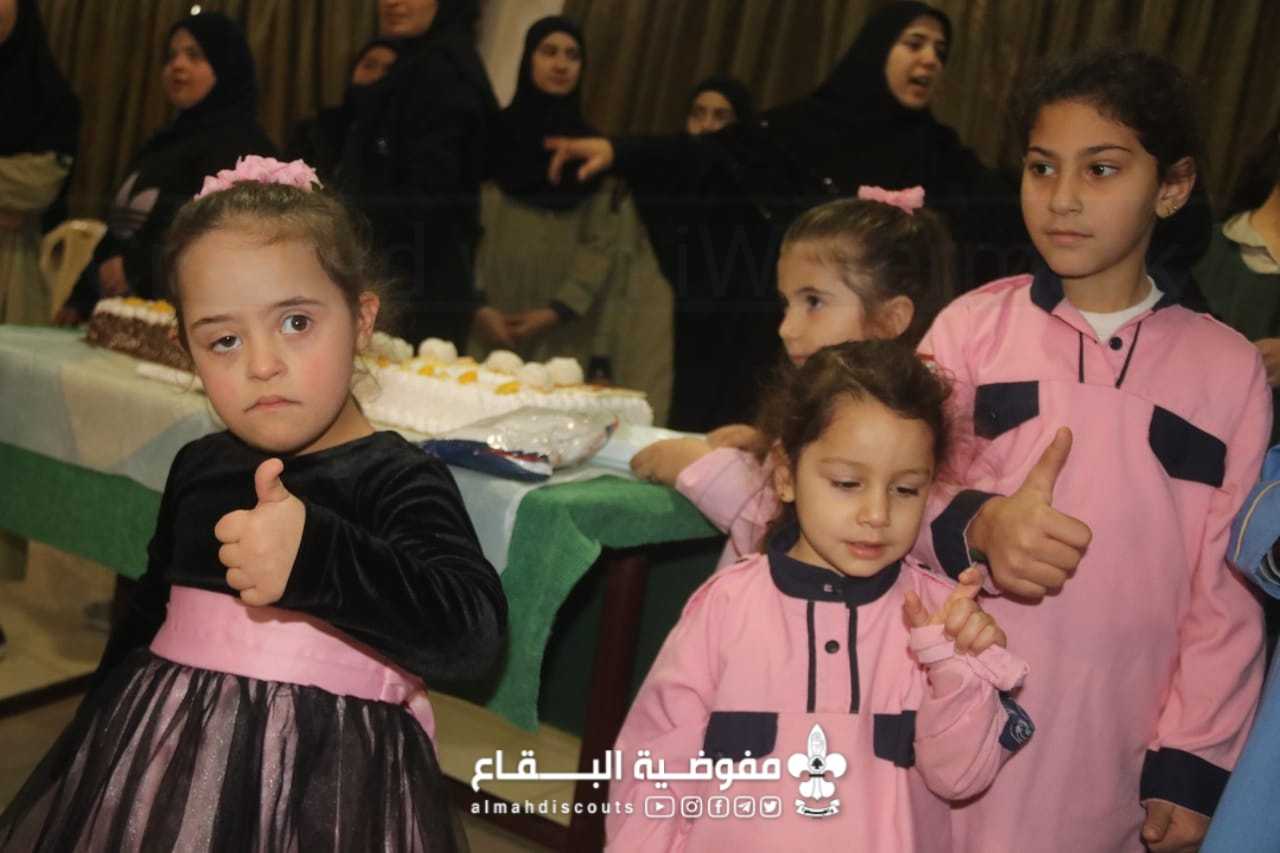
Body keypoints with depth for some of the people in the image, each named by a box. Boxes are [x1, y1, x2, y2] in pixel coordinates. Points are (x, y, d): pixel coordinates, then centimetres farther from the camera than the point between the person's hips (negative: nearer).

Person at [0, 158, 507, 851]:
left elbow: (471, 629, -31)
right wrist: (100, 728, 26)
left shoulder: (398, 481, -15)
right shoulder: (198, 467, 5)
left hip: (322, 786, -5)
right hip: (164, 763, 6)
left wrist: (314, 553, -42)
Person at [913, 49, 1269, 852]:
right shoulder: (973, 325, 0)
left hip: (1112, 757, 0)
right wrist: (977, 525, -24)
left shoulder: (1229, 368, 1)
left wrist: (1193, 763, 1)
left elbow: (1229, 590, 4)